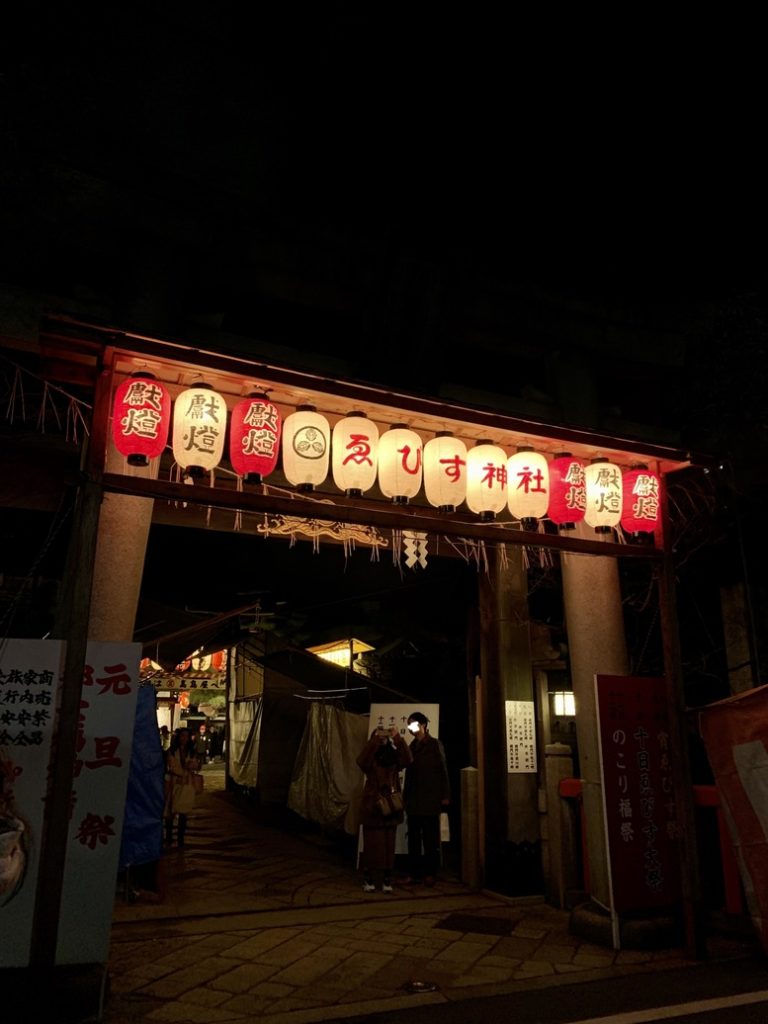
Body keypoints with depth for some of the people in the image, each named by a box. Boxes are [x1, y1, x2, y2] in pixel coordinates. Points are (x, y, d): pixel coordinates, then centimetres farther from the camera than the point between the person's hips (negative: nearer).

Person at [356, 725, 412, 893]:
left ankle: (387, 880, 11)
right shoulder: (370, 756, 0)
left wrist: (397, 738, -24)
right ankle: (368, 879, 9)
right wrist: (375, 739, -30)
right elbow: (362, 761, -23)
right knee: (372, 843, -1)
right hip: (372, 805, -2)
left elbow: (407, 759, -14)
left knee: (389, 844, 4)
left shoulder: (393, 756, 6)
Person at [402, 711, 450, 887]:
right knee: (413, 837, 5)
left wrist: (445, 795, -10)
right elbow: (409, 771, 11)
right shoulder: (412, 746, 12)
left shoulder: (434, 744, -2)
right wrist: (405, 795, 7)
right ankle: (414, 872, 11)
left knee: (430, 837, 2)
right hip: (413, 799, 5)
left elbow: (442, 770, -5)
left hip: (430, 799, -5)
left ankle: (430, 873, 10)